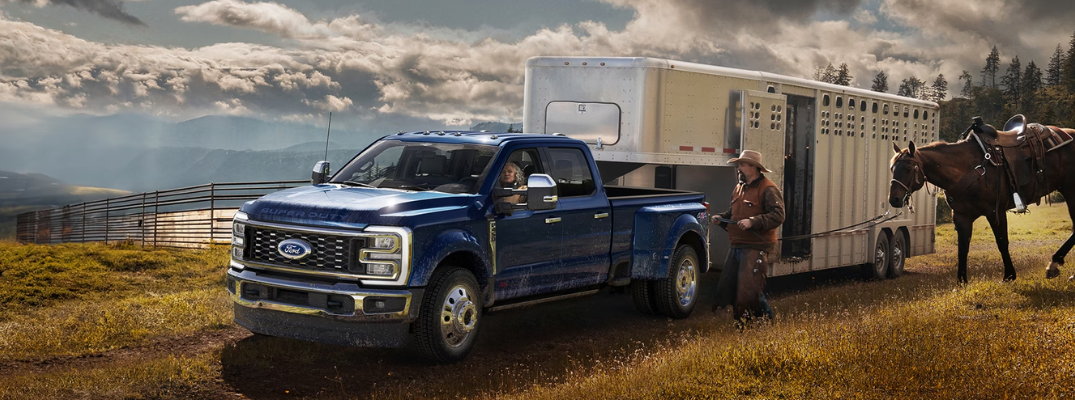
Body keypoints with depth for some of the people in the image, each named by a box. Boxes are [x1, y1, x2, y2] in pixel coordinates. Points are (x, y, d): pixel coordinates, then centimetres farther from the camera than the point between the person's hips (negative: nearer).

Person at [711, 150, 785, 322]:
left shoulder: (768, 189, -9)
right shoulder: (739, 188, 19)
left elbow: (778, 216, -18)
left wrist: (752, 222, -26)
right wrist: (721, 217, 11)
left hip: (756, 248, -9)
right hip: (736, 247, 9)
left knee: (749, 289, -12)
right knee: (727, 287, 9)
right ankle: (741, 322, 21)